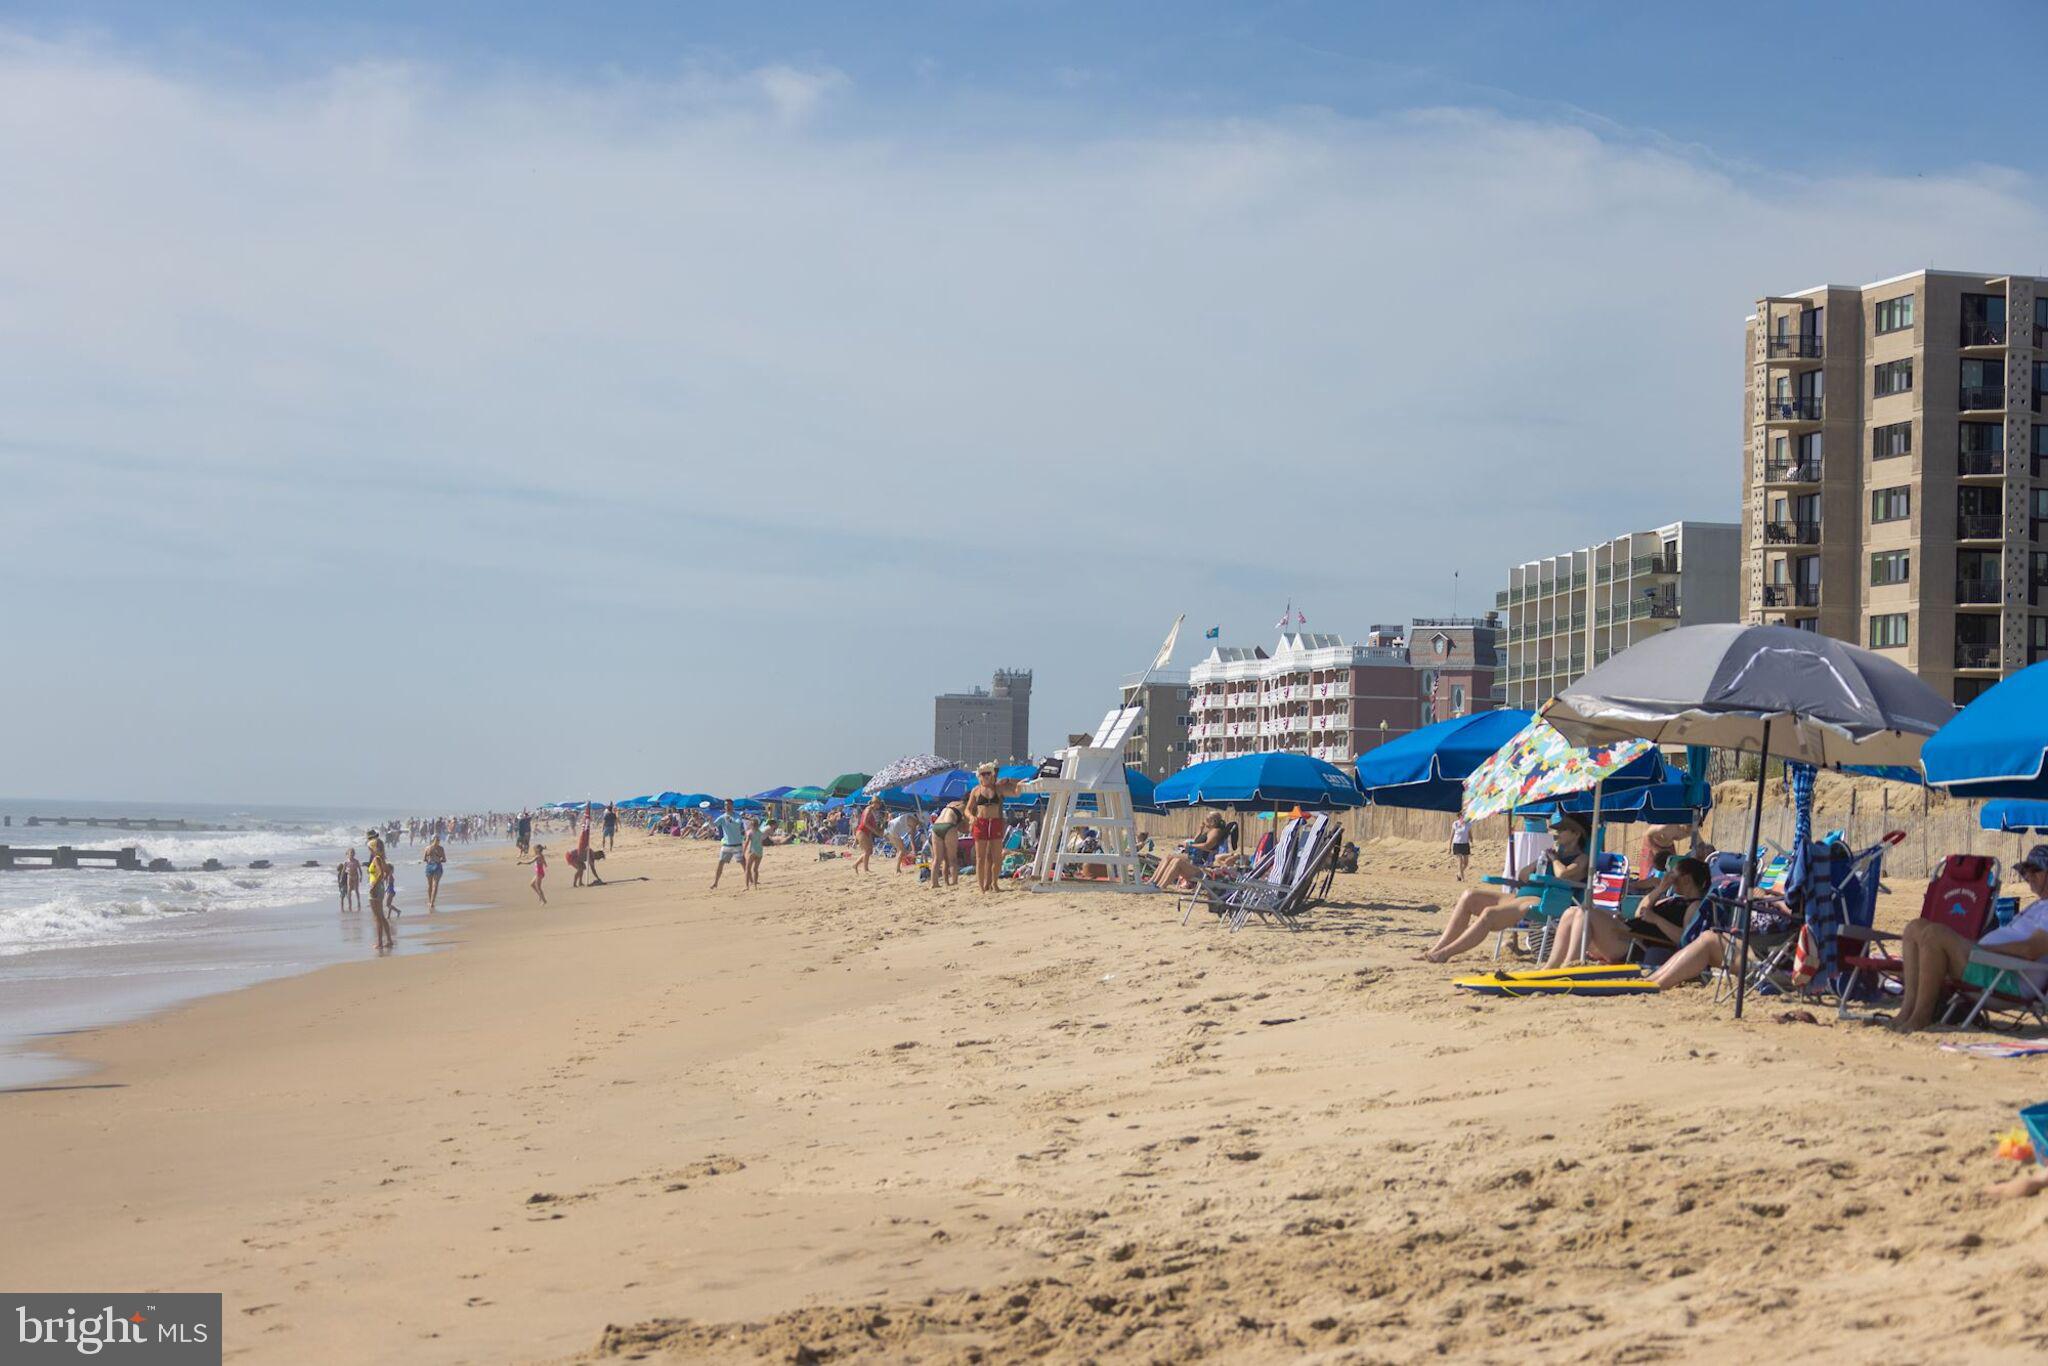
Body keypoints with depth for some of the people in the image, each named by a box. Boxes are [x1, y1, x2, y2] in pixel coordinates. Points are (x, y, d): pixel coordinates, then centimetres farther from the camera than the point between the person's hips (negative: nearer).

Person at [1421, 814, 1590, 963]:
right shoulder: (1554, 851, 28)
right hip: (1522, 897, 9)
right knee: (1470, 897, -8)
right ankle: (1436, 950, -17)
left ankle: (1445, 953, -26)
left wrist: (1554, 858, 0)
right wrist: (1541, 860, 12)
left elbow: (1563, 875, -20)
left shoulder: (1581, 859, 3)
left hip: (1541, 904, -9)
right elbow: (1521, 876, 26)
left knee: (1490, 914, -30)